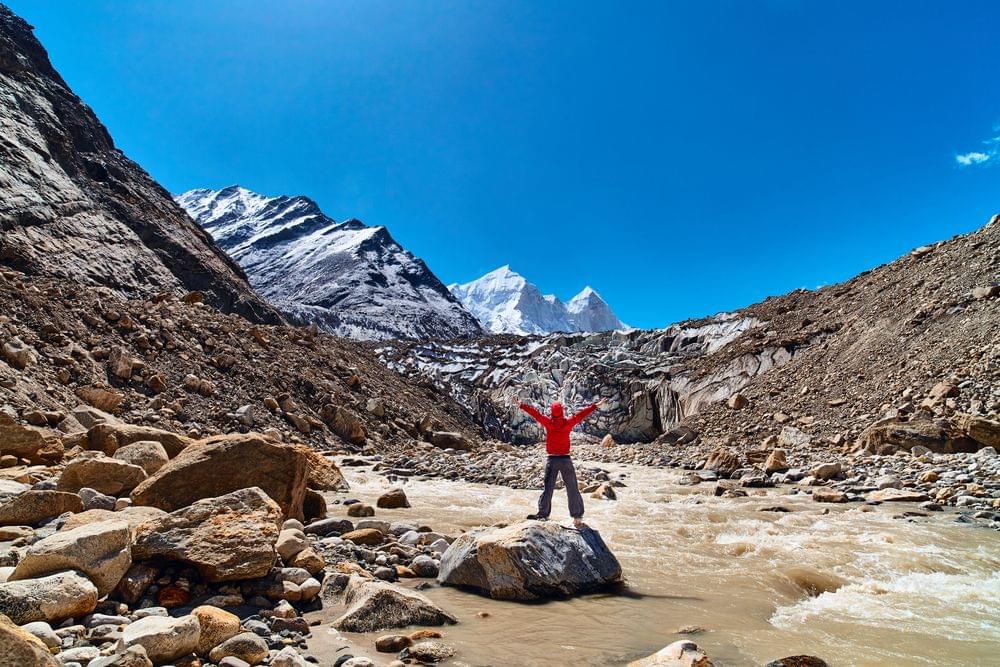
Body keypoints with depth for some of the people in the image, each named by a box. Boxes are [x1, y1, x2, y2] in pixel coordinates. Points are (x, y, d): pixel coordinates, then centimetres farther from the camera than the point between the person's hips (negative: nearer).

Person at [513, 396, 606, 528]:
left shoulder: (547, 422, -5)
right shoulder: (568, 422, -5)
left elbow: (534, 413, -4)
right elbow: (581, 414, -3)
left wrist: (521, 405, -1)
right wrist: (596, 406, 1)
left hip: (552, 460, 1)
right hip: (566, 459, 0)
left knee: (547, 488, 10)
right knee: (572, 489, 6)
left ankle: (543, 514, 10)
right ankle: (577, 517, 7)